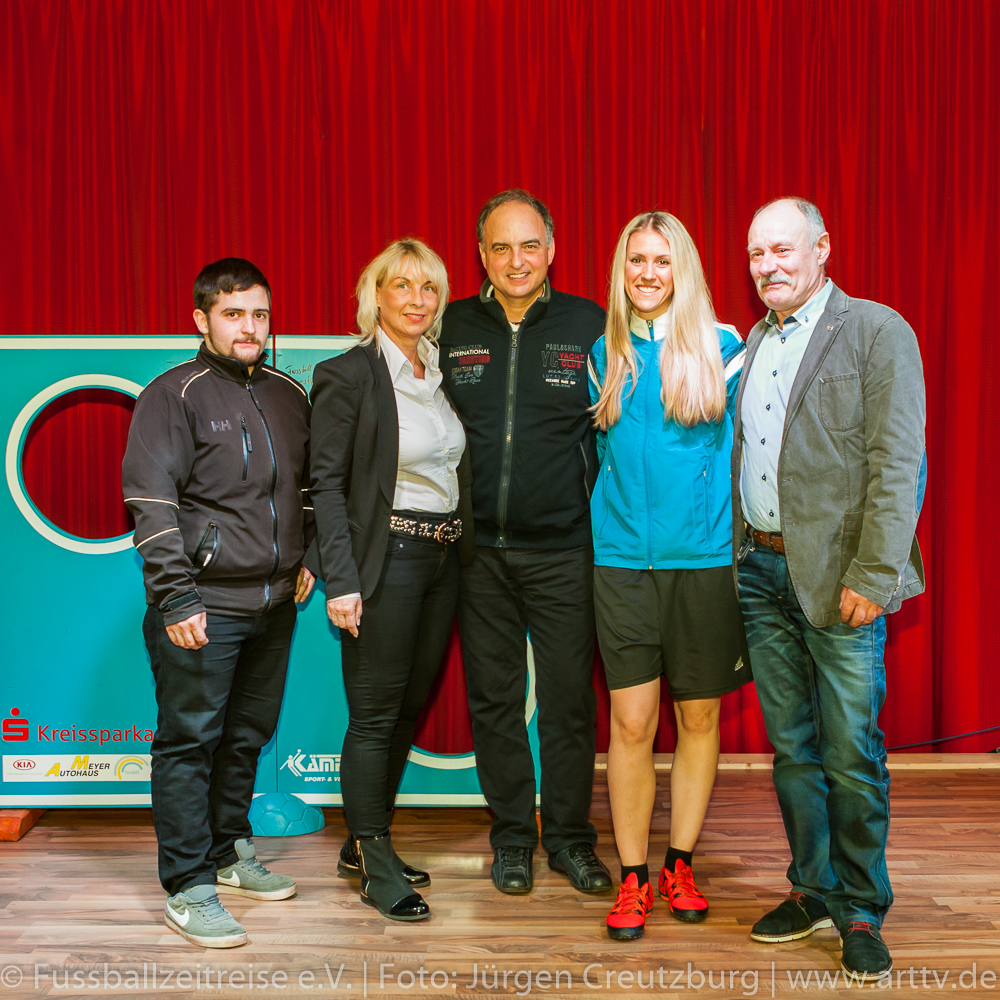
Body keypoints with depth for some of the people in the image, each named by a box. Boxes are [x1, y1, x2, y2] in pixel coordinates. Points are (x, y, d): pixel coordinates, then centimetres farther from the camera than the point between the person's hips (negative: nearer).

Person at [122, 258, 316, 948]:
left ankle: (230, 851, 33)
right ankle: (189, 889, 8)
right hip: (204, 608, -6)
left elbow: (307, 486, 24)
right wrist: (176, 598, -17)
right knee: (190, 742, 0)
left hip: (274, 606, 6)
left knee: (247, 737, 17)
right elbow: (151, 502, -13)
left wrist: (308, 558, 15)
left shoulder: (289, 395, 12)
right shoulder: (175, 395, -7)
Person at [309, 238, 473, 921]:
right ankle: (376, 865, 13)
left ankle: (367, 842, 28)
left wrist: (465, 549, 7)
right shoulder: (348, 376, -7)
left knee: (412, 706, 13)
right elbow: (328, 483, -10)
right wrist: (341, 580, -16)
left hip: (444, 555, 7)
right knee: (376, 715, 0)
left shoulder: (444, 371, 12)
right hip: (386, 556, -7)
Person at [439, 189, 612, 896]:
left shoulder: (589, 326, 1)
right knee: (494, 698, 10)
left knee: (570, 699, 5)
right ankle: (512, 837, 26)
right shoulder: (453, 328, 5)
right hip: (478, 551, 2)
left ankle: (570, 837, 23)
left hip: (563, 549, -1)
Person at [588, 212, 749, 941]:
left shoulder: (722, 348, 1)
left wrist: (741, 537, 0)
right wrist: (618, 515, 12)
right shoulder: (606, 353, 8)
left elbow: (741, 447, 5)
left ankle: (680, 865, 24)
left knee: (699, 718, 8)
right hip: (623, 555, 1)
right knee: (631, 723, 0)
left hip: (705, 555, -1)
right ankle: (634, 877, 13)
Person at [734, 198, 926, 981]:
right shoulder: (753, 343, 15)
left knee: (851, 753, 1)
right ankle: (813, 891, 28)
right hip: (761, 568, 6)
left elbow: (897, 465, -11)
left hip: (837, 577, -6)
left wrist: (872, 575, -16)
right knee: (791, 746, 13)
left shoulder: (877, 332, -4)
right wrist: (739, 556, 6)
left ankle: (861, 912, 18)